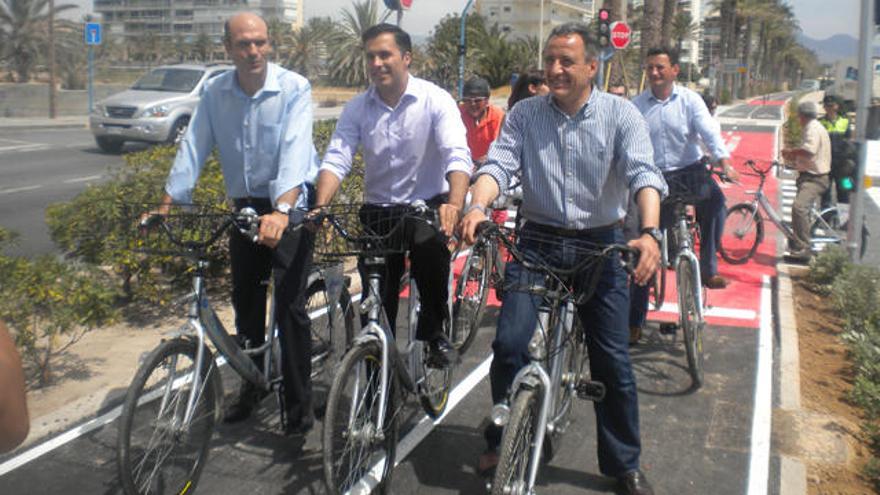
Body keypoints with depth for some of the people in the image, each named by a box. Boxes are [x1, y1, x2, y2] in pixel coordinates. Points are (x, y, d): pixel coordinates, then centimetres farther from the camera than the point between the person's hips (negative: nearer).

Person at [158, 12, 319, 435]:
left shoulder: (293, 88, -16)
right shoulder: (216, 92, -1)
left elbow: (294, 150, -28)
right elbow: (193, 147, -4)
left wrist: (281, 210, -41)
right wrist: (168, 203, -14)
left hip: (291, 205, -5)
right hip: (245, 206, 5)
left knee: (289, 302, -10)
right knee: (245, 300, 12)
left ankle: (299, 404, 1)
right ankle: (252, 384, 33)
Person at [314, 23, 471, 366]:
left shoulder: (435, 100, -11)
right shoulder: (357, 108, -3)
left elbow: (458, 156, -23)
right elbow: (336, 159, -12)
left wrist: (454, 204, -42)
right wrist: (321, 207, -31)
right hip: (379, 210, 3)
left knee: (431, 249, -28)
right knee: (377, 300, 1)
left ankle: (435, 335, -2)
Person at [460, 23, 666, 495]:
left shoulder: (620, 114, -4)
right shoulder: (525, 114, 0)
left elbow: (643, 173, -16)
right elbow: (499, 163, -12)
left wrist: (649, 232, -34)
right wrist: (478, 206, -33)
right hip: (537, 242, 1)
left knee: (613, 361, 4)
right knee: (509, 342, -11)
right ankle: (501, 442, 13)